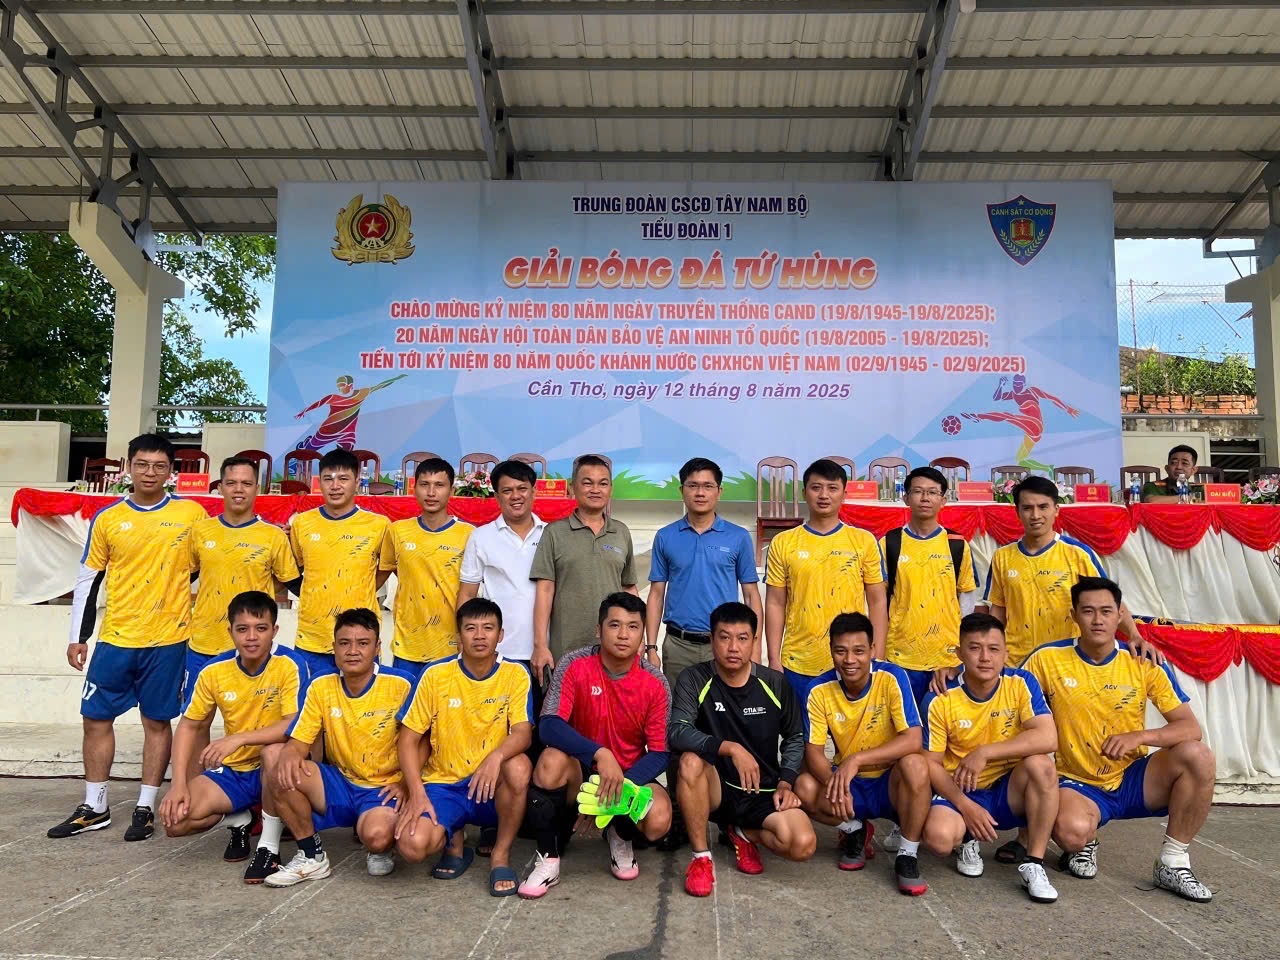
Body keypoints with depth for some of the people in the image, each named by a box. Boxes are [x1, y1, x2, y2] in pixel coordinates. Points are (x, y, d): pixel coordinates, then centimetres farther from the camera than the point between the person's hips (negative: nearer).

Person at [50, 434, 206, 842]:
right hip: (115, 638, 3)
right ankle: (94, 808, 24)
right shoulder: (108, 518, 3)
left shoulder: (192, 513, -3)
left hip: (168, 639, -2)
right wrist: (78, 636, 5)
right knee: (96, 717, 8)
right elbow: (87, 581, 8)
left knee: (157, 721, 5)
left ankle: (145, 808, 17)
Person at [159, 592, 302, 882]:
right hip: (232, 771, 4)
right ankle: (239, 820, 16)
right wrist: (179, 784, -7)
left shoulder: (289, 665, -19)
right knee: (175, 821, -17)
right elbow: (189, 726, 3)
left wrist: (240, 738, -37)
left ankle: (269, 846, -17)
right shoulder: (214, 671, -6)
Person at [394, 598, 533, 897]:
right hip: (443, 784, 0)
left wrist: (496, 757, -38)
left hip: (492, 787, 0)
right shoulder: (436, 675, -4)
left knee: (519, 767, -34)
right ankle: (453, 838, 11)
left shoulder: (515, 675, -5)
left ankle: (501, 855, -9)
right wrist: (416, 791, -14)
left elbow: (523, 733, -16)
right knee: (412, 845, -27)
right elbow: (409, 739, -1)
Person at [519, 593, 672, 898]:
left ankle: (620, 836, 11)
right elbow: (549, 725, -23)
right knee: (552, 761, -34)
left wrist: (623, 782, -28)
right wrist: (600, 754, -37)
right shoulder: (574, 665, -14)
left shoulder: (655, 683, -11)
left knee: (658, 820, -29)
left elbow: (659, 753, -9)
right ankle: (548, 859, -13)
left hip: (632, 775, 1)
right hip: (580, 770, -1)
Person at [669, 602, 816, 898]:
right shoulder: (694, 680, -10)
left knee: (803, 845, -24)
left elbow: (794, 737, 12)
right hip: (716, 789, -2)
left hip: (763, 792, 2)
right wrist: (731, 748, -34)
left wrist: (786, 783, -2)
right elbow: (676, 732, -25)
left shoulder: (775, 684, -2)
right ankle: (701, 857, -15)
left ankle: (743, 832, 10)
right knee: (691, 761, -34)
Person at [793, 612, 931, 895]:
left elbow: (913, 740, -26)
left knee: (915, 765, -34)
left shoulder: (891, 678, -19)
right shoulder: (821, 691, -11)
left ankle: (908, 855, -12)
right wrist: (833, 783, -34)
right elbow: (813, 751, -12)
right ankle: (855, 830, 7)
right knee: (805, 788, -26)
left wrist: (857, 759, -35)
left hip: (890, 784, -2)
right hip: (849, 787, 3)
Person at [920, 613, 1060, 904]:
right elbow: (932, 763, -6)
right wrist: (965, 806, -18)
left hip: (1009, 791, 1)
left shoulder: (1021, 683, -11)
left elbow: (1048, 738, -25)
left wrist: (985, 753, -31)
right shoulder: (940, 700, -12)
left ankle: (1033, 863, -14)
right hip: (961, 792, -1)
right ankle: (969, 839, 10)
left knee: (1040, 764, -31)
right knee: (939, 836, -31)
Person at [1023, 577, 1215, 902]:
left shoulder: (1145, 663, -5)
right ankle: (1084, 846, 7)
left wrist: (1138, 735, -26)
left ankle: (1173, 863, -6)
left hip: (1133, 779, 3)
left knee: (1198, 756, -25)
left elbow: (1190, 728, -7)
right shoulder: (1048, 659, -9)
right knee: (1072, 831, -36)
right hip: (1078, 784, -3)